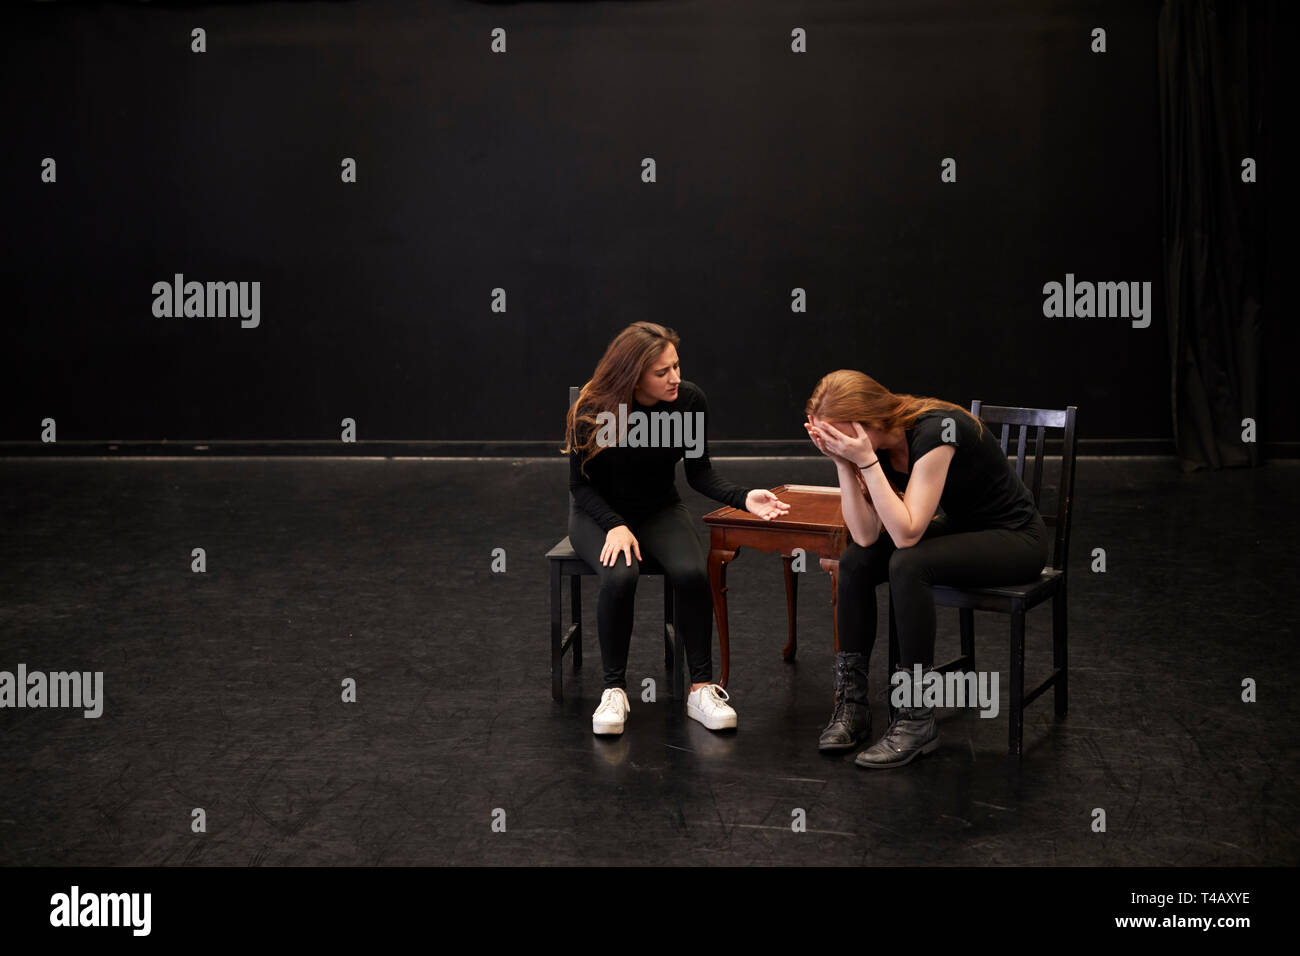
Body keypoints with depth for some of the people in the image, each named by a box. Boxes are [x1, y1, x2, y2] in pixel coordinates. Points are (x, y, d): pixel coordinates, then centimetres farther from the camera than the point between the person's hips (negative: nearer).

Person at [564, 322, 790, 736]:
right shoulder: (591, 410, -19)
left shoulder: (690, 399, -13)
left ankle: (702, 687, -16)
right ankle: (614, 689, -17)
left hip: (661, 511, 2)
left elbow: (699, 472, -4)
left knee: (692, 573, -29)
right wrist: (615, 526, -25)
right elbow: (581, 483, -9)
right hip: (599, 513, -2)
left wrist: (744, 497, -22)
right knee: (620, 576, -34)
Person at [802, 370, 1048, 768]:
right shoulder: (876, 442, -6)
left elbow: (905, 533, -33)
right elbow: (866, 535, -11)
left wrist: (865, 460, -34)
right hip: (960, 528, 8)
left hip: (1015, 537, -8)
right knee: (855, 561, -9)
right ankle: (851, 705, -3)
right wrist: (843, 463, -21)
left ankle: (917, 720, -21)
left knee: (907, 565, -31)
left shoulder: (934, 431, -29)